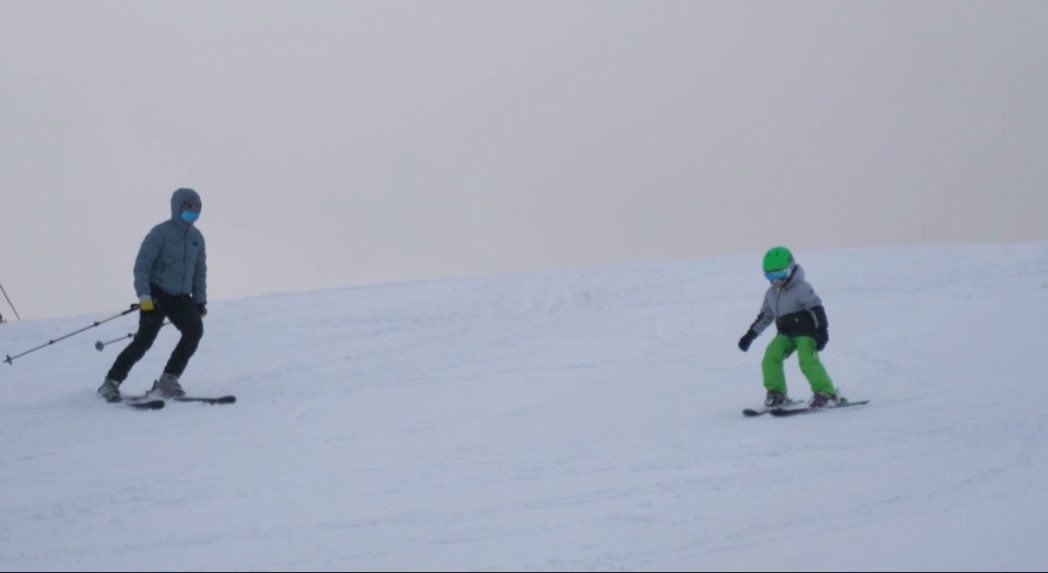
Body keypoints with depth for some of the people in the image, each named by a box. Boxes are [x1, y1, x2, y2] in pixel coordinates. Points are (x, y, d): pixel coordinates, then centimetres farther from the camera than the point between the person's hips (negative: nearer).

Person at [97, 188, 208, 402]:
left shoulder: (196, 237, 8)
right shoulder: (160, 233, -11)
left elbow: (200, 271, 16)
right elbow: (142, 265, -14)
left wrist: (200, 301, 10)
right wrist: (143, 295, -24)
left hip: (181, 297, 5)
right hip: (157, 294, -5)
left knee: (195, 330, -19)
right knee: (144, 339, -17)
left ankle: (168, 379, -11)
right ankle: (111, 383, -7)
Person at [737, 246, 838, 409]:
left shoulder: (801, 287, -12)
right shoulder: (771, 293, 10)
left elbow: (817, 309, -15)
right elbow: (765, 316, 20)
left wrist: (822, 331, -22)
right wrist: (750, 335, 16)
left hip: (806, 332, -6)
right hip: (785, 334, 7)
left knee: (807, 360, -25)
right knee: (770, 357, -14)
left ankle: (826, 393, -19)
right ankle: (776, 393, -6)